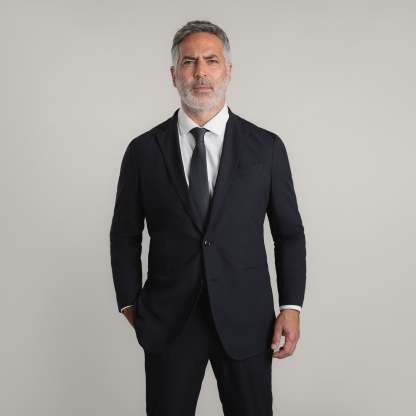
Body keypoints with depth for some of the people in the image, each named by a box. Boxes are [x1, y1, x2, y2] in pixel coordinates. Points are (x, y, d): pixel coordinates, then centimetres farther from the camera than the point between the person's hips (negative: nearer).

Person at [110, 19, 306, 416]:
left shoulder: (266, 147, 0)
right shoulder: (143, 150, 0)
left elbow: (289, 232, 4)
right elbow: (125, 235, 7)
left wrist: (291, 306, -2)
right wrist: (130, 304, 4)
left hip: (245, 318, 0)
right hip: (168, 320, 0)